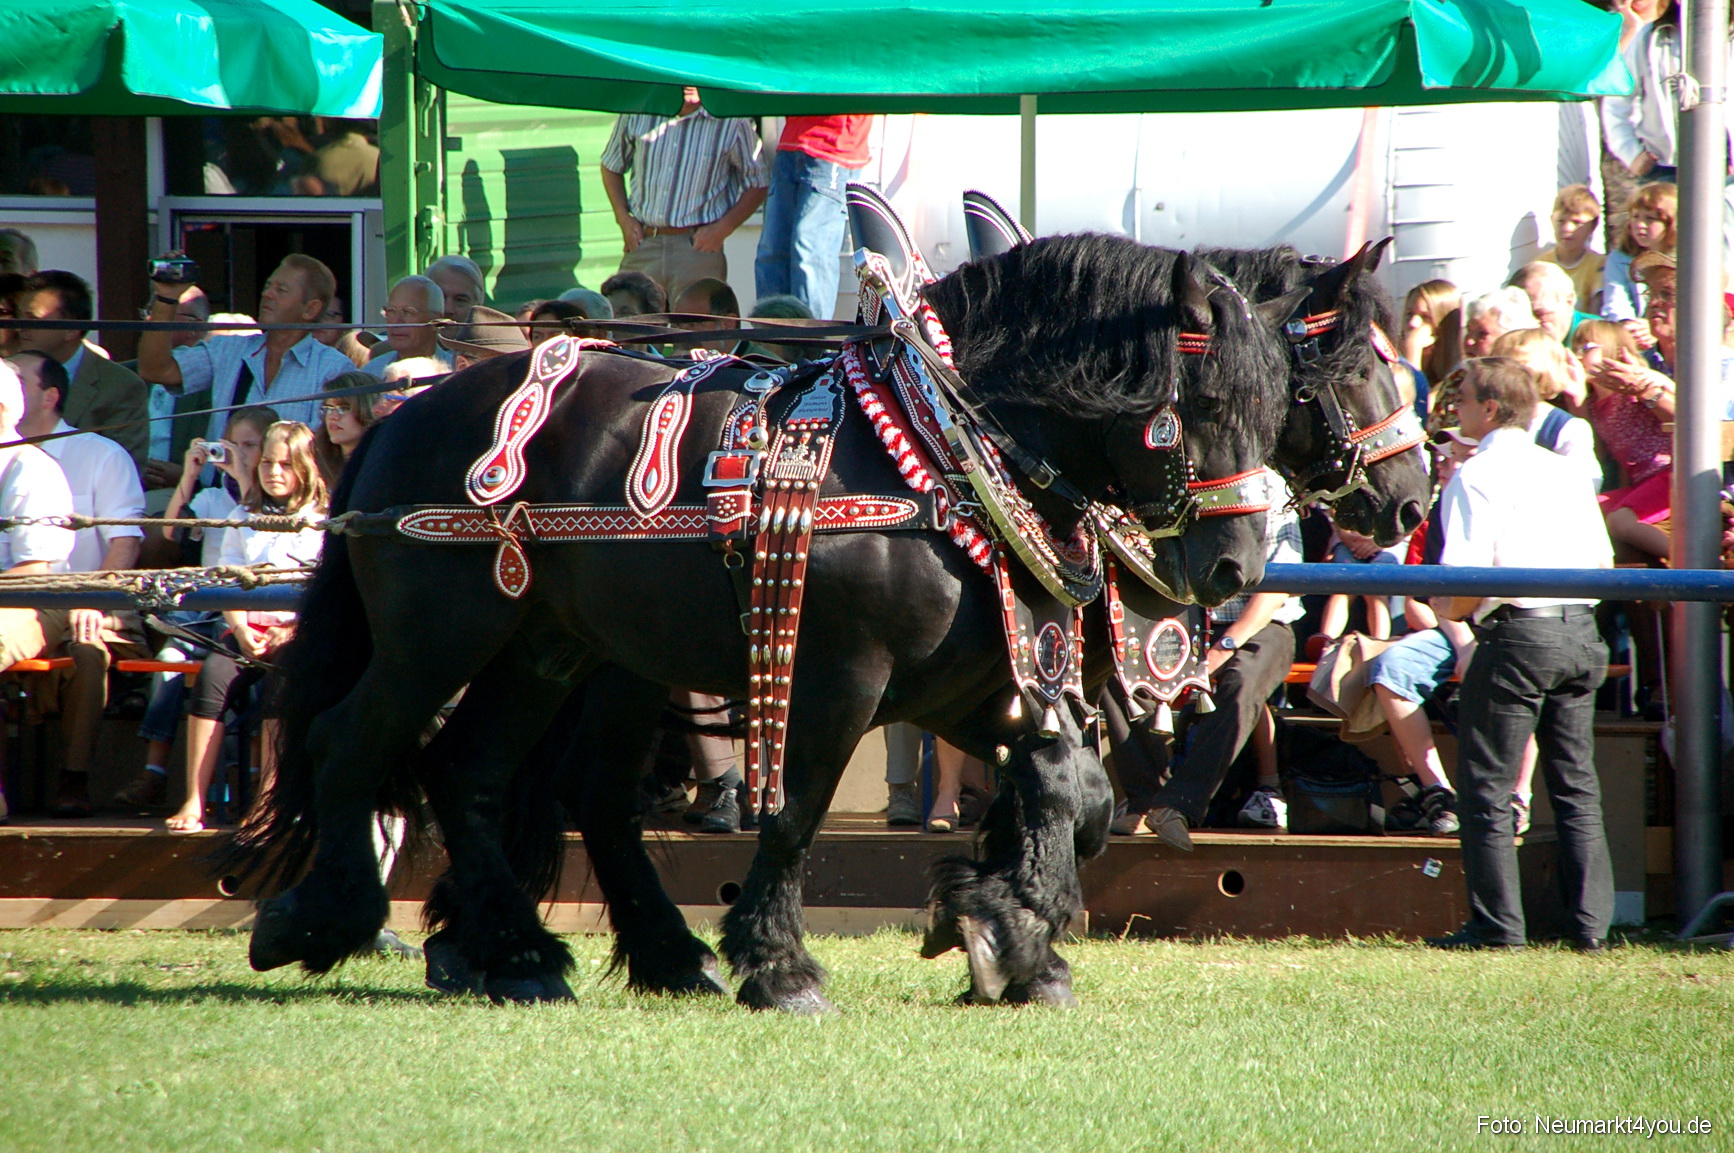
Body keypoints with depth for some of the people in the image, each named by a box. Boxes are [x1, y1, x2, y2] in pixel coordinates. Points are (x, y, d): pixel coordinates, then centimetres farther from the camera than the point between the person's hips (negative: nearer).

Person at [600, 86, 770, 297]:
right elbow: (611, 166, 18)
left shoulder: (731, 123, -3)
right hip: (642, 245, 2)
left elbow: (757, 185, 5)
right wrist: (623, 218, 5)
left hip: (699, 248, -2)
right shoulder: (638, 113, 4)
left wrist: (721, 229, -7)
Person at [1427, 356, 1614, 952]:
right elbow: (1602, 559, 15)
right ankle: (1591, 922, 9)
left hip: (1516, 635, -7)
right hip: (1580, 633, 7)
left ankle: (1498, 924, -2)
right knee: (1576, 786, 12)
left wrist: (1453, 612, 3)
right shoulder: (1565, 472, 14)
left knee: (1486, 789, 1)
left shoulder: (1475, 476, -7)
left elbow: (1467, 573, -16)